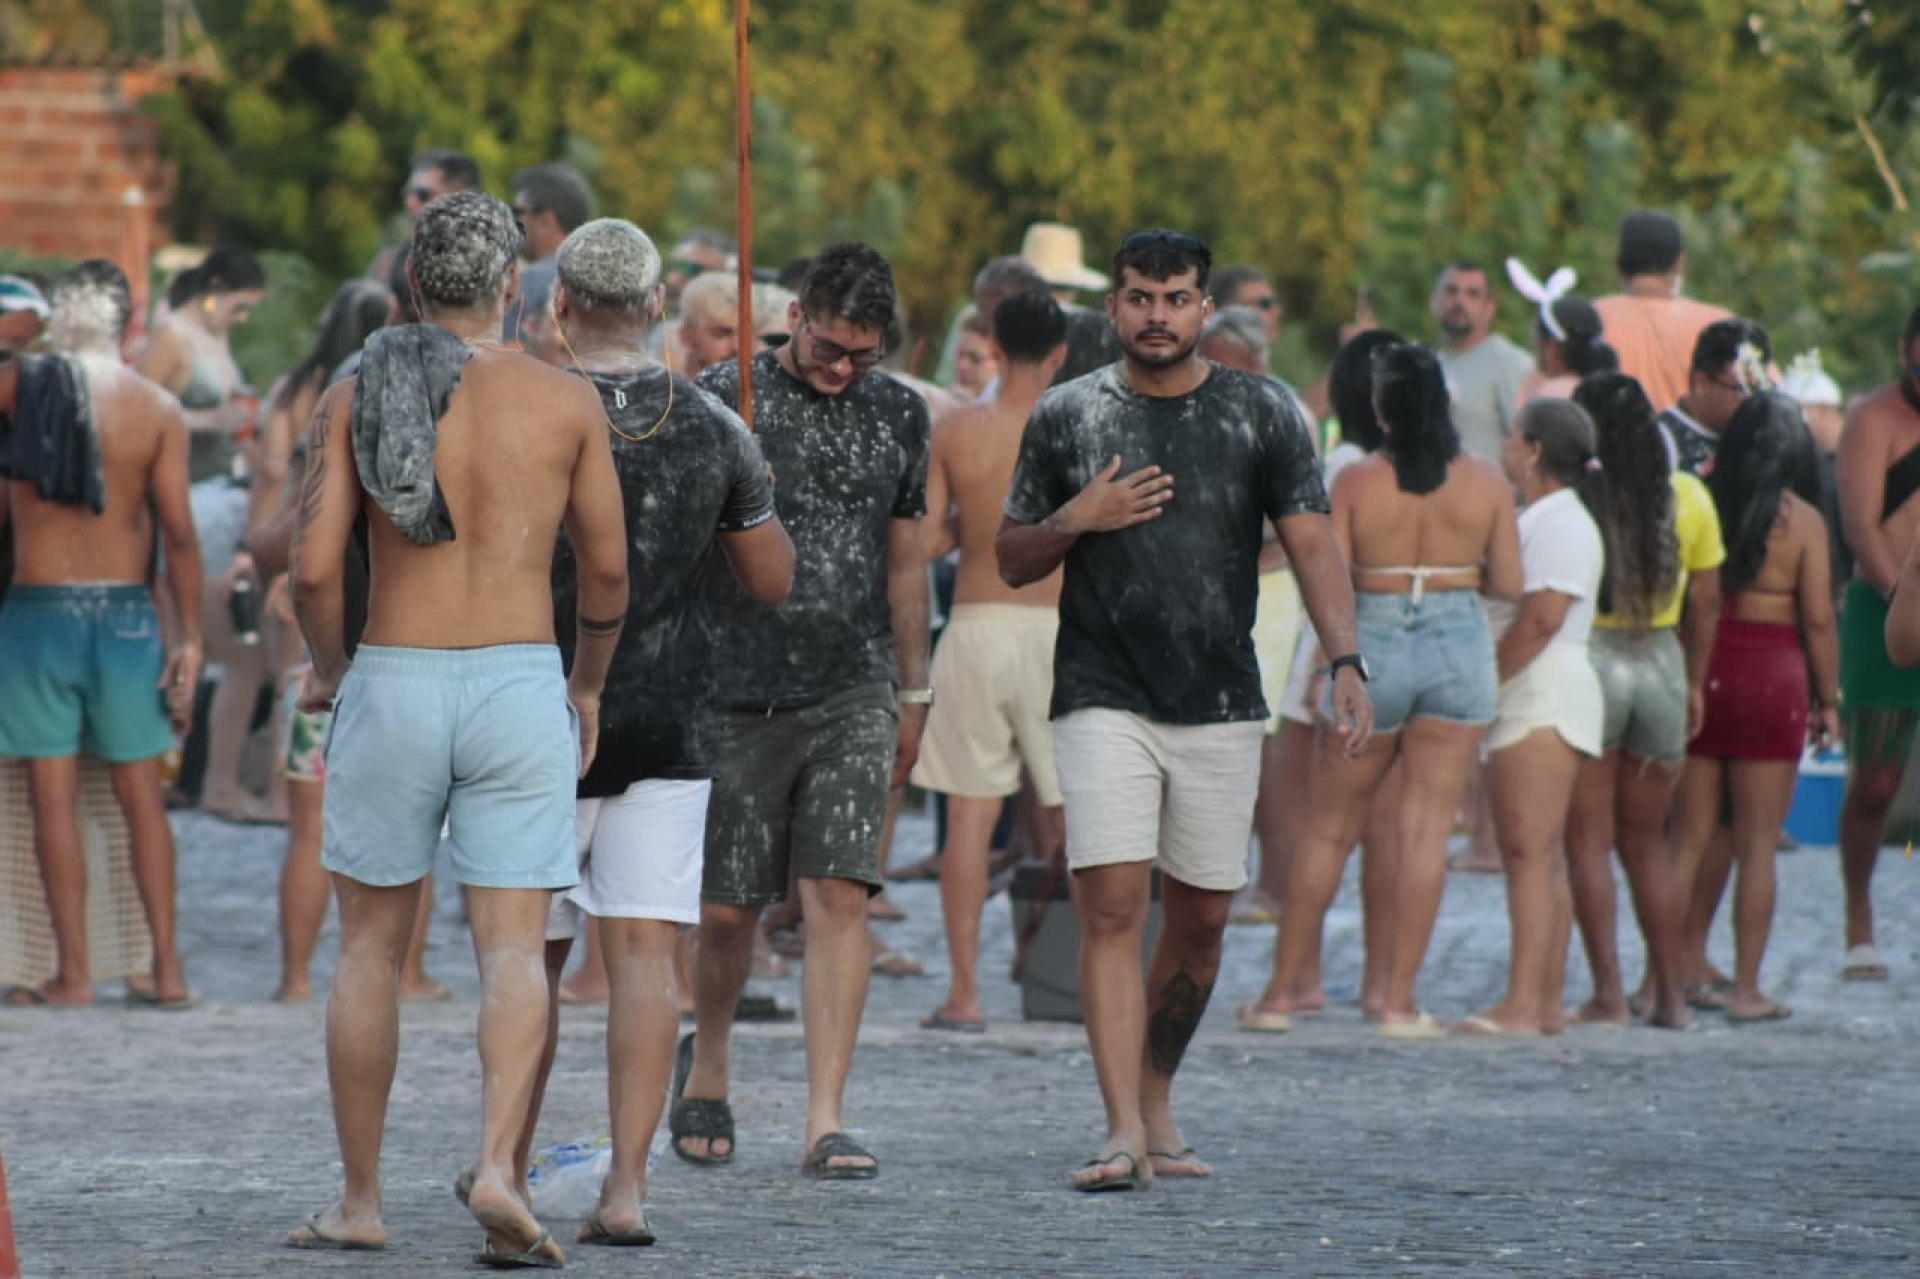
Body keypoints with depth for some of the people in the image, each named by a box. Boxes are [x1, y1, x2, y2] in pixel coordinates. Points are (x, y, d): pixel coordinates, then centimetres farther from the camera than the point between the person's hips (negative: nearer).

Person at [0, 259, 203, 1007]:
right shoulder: (159, 410, -2)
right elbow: (178, 533, -4)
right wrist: (188, 639, 0)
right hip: (124, 612, 1)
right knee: (140, 796, 9)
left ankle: (73, 973, 1)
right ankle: (167, 968, 8)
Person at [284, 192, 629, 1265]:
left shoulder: (355, 397, -1)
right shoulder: (567, 402, 0)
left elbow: (316, 567, -7)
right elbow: (608, 572, 7)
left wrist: (327, 669, 13)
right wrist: (589, 686, 24)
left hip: (392, 690, 1)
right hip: (519, 692, -1)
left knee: (370, 947, 13)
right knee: (514, 954, -2)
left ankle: (361, 1202, 14)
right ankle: (501, 1168, -24)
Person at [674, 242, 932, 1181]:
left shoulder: (897, 414, 10)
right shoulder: (723, 397, -1)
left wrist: (912, 691, 19)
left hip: (854, 694, 2)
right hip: (740, 689, -2)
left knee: (839, 895, -10)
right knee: (726, 909, 3)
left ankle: (825, 1124, -10)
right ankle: (707, 1063, 32)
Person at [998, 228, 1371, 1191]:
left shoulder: (1262, 414, 5)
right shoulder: (1066, 417, 6)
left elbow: (1310, 543, -1)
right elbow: (1013, 561, 12)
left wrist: (1345, 661, -15)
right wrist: (1077, 518, -9)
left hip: (1221, 704, 1)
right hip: (1103, 702, -1)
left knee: (1200, 920, 7)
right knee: (1110, 905, -14)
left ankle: (1156, 1101, 26)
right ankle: (1124, 1133, -17)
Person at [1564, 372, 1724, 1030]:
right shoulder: (1689, 497, 2)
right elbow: (1706, 603, 7)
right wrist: (1694, 685, 17)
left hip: (1588, 660, -4)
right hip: (1661, 663, 4)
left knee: (1589, 840, 3)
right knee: (1647, 840, 15)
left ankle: (1609, 993, -2)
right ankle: (1669, 993, 14)